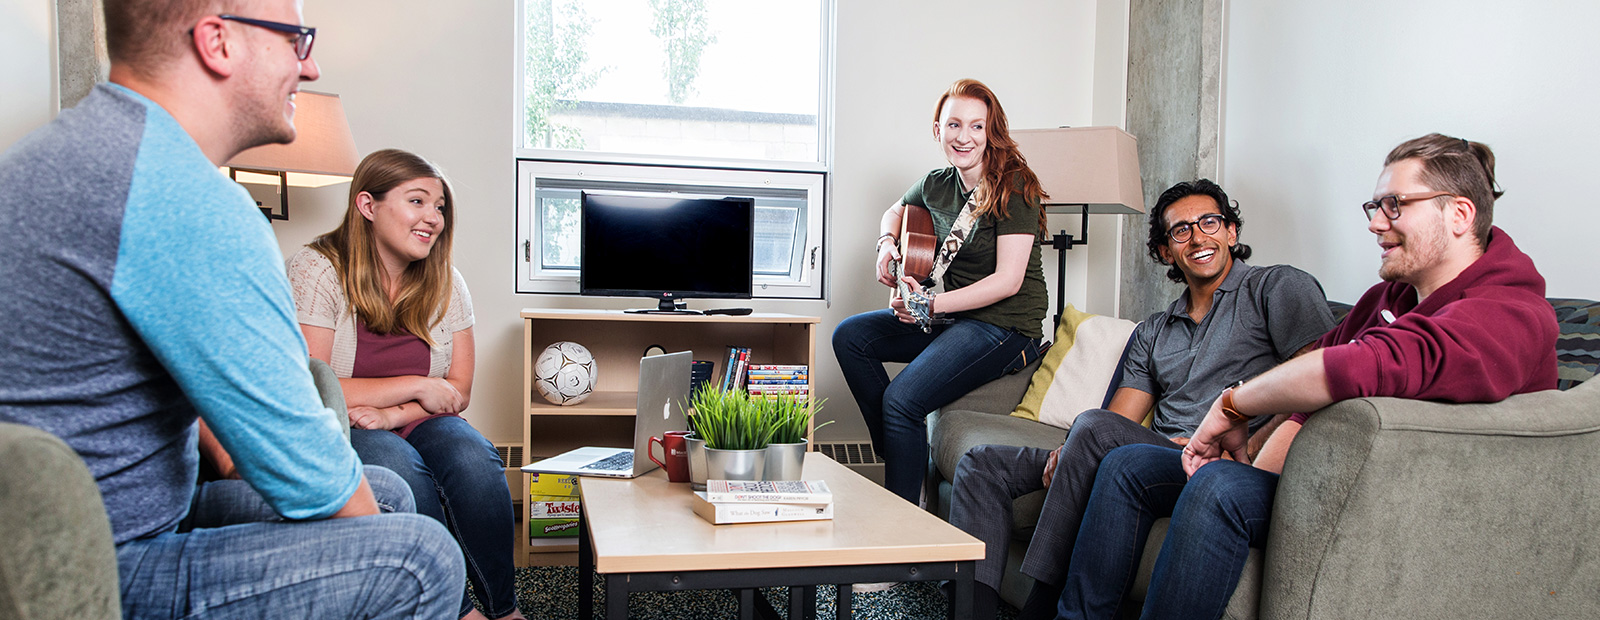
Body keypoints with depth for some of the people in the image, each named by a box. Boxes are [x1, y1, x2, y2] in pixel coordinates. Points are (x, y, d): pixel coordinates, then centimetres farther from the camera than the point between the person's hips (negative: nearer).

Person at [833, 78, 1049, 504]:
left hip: (1006, 326, -8)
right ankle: (896, 450, 4)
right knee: (850, 336, -2)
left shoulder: (1014, 186, -15)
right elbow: (896, 211, 29)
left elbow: (1008, 281, -20)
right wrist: (887, 243, 6)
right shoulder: (937, 185, 6)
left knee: (903, 400, -25)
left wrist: (930, 305, -22)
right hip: (951, 317, 8)